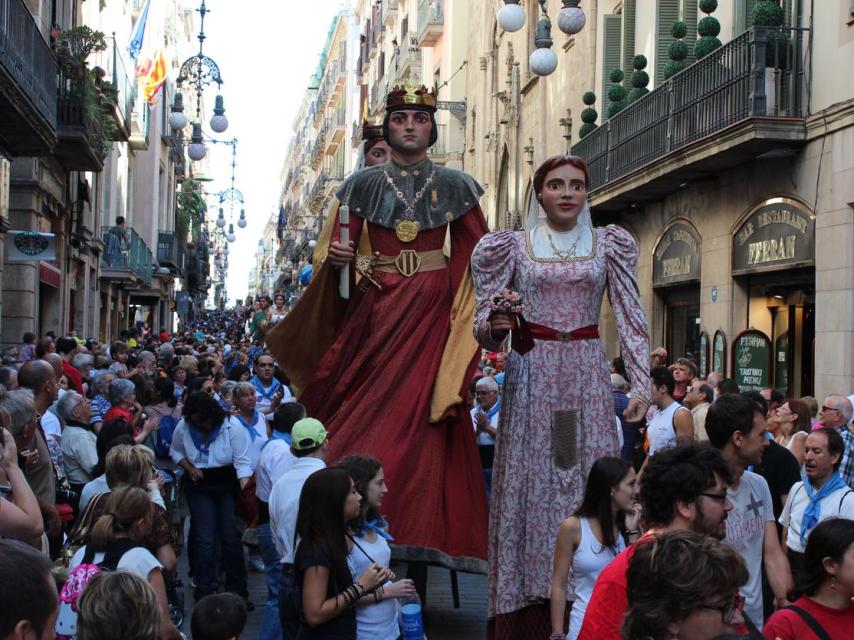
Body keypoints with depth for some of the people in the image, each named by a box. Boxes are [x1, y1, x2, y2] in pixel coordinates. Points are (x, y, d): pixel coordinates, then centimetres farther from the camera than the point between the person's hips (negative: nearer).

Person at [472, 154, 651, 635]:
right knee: (528, 484, -4)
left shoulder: (608, 245, 10)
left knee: (592, 483, -3)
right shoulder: (514, 246, 8)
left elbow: (631, 318, 6)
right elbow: (485, 331, 8)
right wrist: (494, 325, -16)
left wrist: (642, 383, -5)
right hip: (531, 377, -1)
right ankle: (523, 617, 1)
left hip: (587, 377, 1)